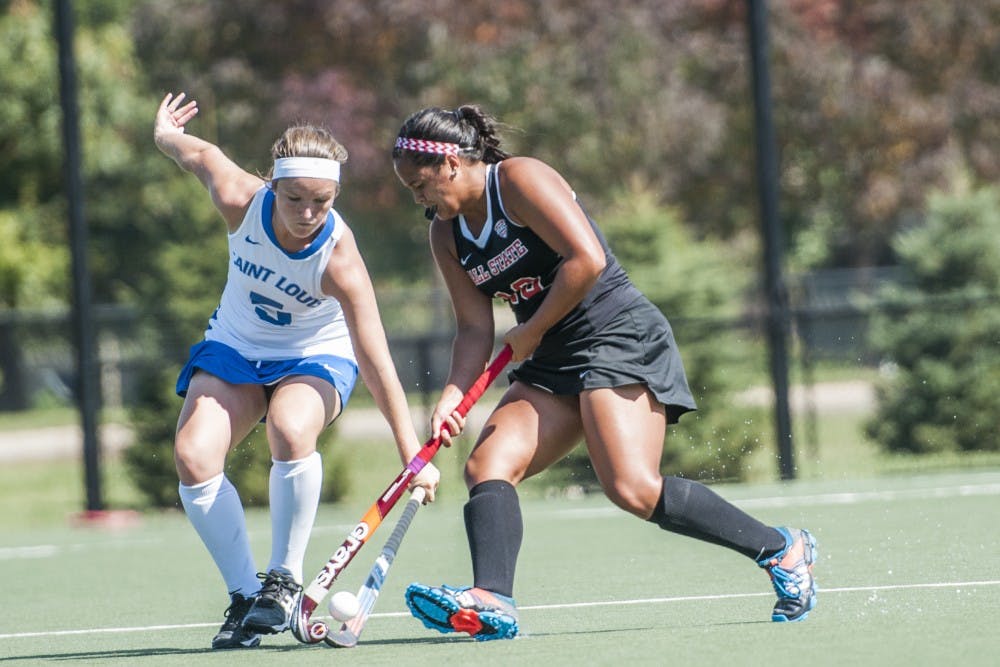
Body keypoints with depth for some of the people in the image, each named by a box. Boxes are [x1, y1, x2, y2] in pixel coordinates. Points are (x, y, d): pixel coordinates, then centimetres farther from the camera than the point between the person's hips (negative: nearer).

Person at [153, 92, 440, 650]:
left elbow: (377, 365, -33)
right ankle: (245, 595, -6)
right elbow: (202, 154, -2)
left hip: (316, 357, -3)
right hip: (234, 350, 3)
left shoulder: (338, 259, -32)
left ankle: (285, 581, -15)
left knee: (292, 435, -35)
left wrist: (413, 456, -35)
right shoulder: (242, 202, -26)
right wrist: (167, 136, 20)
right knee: (193, 458, -21)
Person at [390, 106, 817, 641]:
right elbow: (474, 327, 10)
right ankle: (492, 601, -30)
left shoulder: (518, 180, -11)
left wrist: (531, 331, -11)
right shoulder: (446, 235, 13)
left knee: (633, 489, -21)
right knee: (487, 465, -13)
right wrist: (452, 396, -8)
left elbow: (586, 260, -21)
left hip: (620, 337, -9)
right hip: (552, 364, 9)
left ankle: (783, 550, -8)